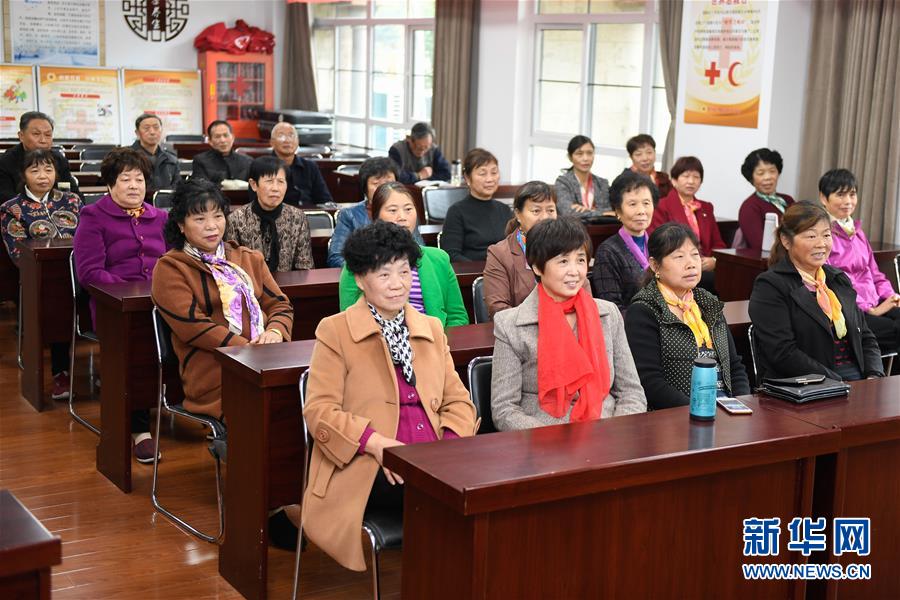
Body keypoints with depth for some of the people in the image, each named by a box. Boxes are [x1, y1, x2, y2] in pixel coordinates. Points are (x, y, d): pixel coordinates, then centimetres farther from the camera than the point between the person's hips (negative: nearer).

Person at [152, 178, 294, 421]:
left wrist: (275, 331, -5)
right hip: (214, 376, -5)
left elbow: (280, 304, 20)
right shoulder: (169, 269, 7)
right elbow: (192, 325, -6)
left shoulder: (249, 259, 26)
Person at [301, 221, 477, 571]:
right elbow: (319, 411, -3)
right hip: (370, 468, -5)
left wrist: (451, 446, -4)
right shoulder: (335, 331, 5)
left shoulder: (431, 329, 21)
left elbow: (458, 400, 18)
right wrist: (376, 442, -18)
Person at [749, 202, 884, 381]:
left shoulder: (839, 279, 19)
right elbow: (783, 353, -14)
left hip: (857, 378, 7)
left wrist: (874, 377, 0)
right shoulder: (769, 286, -4)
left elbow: (866, 338, 20)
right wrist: (837, 384, -18)